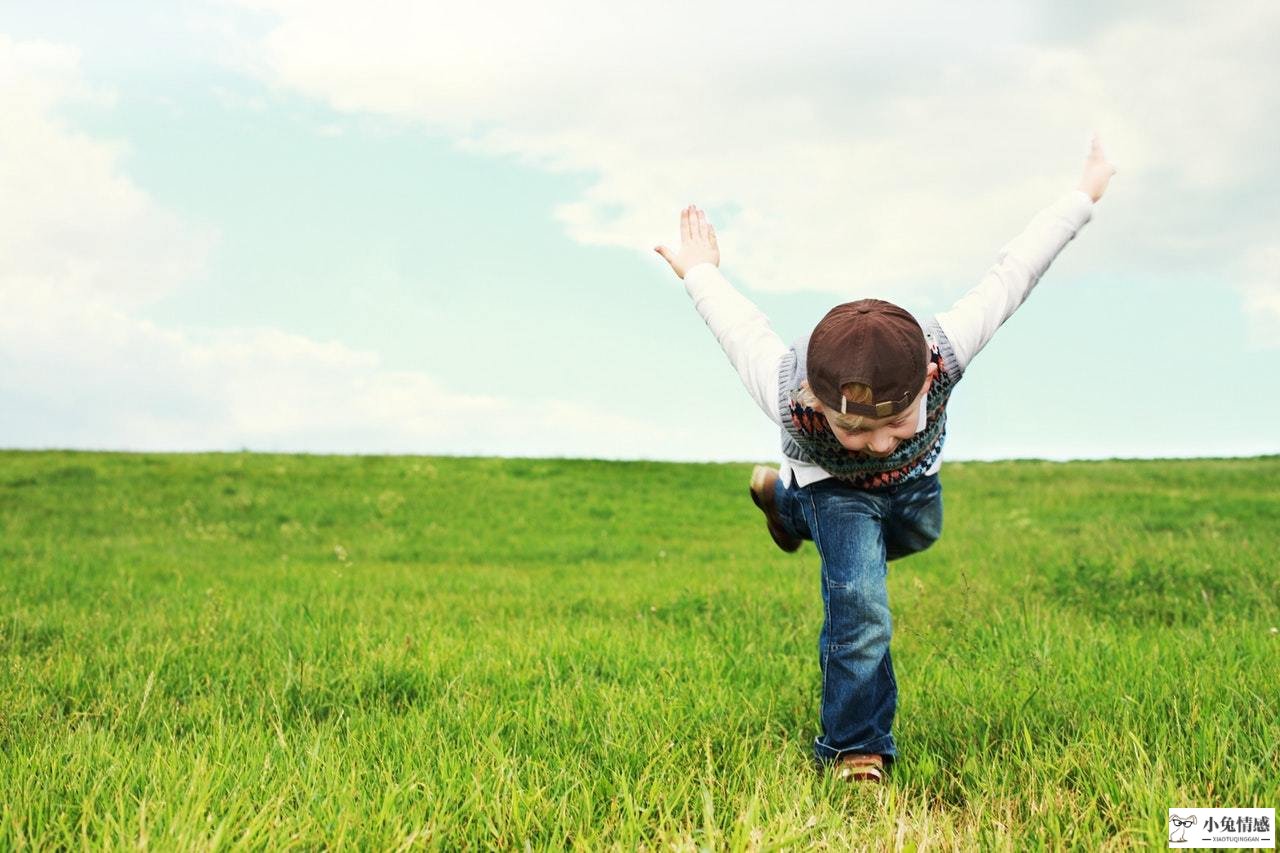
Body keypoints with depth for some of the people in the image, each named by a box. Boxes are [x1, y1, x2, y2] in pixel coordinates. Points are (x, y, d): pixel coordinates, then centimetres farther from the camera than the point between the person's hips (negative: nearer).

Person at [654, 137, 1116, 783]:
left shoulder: (945, 349, -46)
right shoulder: (788, 395, -47)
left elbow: (1008, 277, -28)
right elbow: (741, 326, -24)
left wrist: (1083, 195, -12)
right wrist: (701, 273, -2)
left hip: (914, 479, 4)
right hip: (832, 486, -4)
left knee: (917, 536, 32)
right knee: (859, 603, -22)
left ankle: (784, 498, 54)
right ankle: (854, 751, -3)